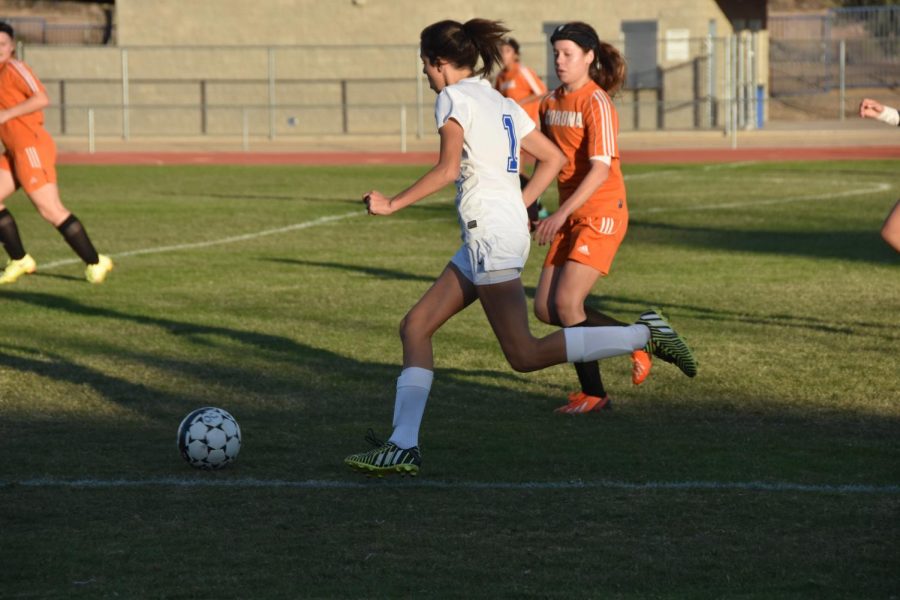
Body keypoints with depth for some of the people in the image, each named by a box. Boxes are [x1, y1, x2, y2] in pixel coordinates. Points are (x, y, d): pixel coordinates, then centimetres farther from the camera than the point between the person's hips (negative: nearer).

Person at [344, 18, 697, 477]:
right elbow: (554, 159, 21)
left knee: (525, 356, -11)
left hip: (489, 230, -10)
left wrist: (391, 205, -11)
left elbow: (448, 169, -18)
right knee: (415, 327, 9)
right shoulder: (501, 103, 19)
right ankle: (402, 447, 3)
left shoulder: (454, 98, -5)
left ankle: (643, 335, -11)